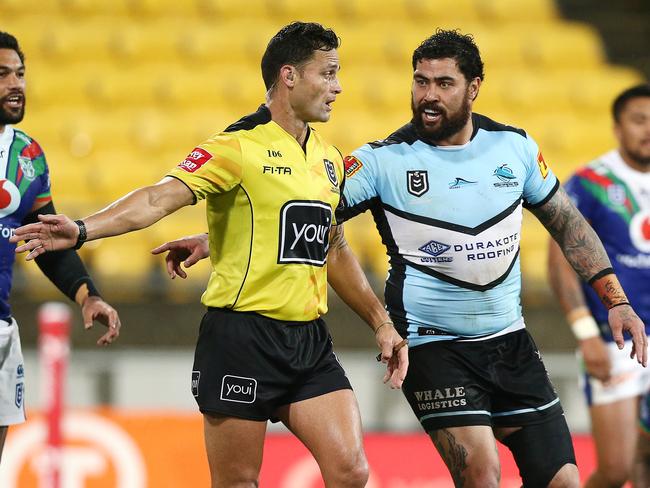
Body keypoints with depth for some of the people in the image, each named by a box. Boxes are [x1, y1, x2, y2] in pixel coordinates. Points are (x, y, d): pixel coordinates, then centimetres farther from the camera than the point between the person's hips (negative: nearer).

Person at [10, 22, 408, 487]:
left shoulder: (330, 159, 14)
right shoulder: (238, 147, -9)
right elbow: (162, 198, -22)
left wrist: (381, 322, 26)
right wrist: (81, 229, -37)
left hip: (310, 341, 6)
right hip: (243, 336, -6)